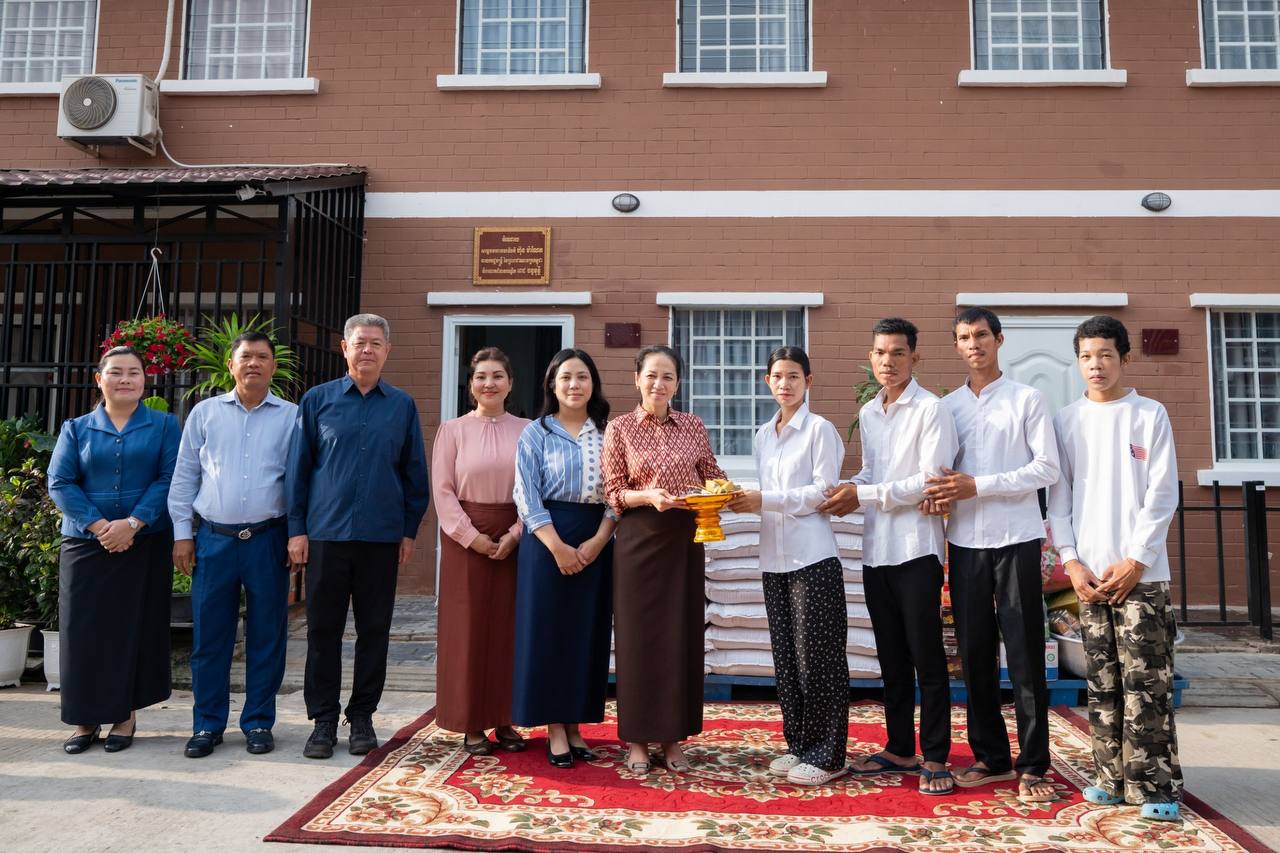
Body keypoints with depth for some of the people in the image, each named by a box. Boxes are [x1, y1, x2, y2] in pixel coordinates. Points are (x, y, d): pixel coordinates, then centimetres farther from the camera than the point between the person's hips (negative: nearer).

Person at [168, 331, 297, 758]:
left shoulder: (291, 417, 4)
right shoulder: (205, 412, 9)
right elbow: (184, 477, 10)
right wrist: (182, 532, 4)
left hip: (268, 541, -1)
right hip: (213, 538, 1)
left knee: (266, 637, 6)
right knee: (209, 635, 6)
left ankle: (258, 723, 19)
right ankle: (207, 724, 19)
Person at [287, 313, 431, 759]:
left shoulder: (403, 406, 6)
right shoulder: (317, 401, 4)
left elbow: (415, 472, 8)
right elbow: (297, 468, 5)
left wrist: (410, 529, 4)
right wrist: (296, 529, 0)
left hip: (382, 536, 1)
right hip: (326, 533, 0)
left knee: (374, 630, 8)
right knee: (323, 630, 5)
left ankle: (362, 717, 22)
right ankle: (323, 720, 18)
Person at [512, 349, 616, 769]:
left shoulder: (608, 434, 9)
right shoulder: (536, 434, 1)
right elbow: (527, 497, -6)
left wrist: (598, 540, -10)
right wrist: (559, 547, -14)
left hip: (596, 542, 3)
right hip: (548, 539, -3)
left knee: (587, 631, 6)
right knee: (548, 629, 0)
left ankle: (575, 726, 17)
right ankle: (554, 729, 10)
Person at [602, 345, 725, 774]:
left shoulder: (693, 426, 7)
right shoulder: (620, 428, 0)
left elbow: (713, 477, 12)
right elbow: (613, 492, -1)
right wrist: (649, 497, -18)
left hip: (685, 538, 3)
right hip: (638, 539, -2)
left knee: (682, 634, 6)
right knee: (638, 634, 3)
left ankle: (673, 736, 21)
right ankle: (637, 737, 17)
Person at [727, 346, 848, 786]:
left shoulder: (820, 429, -4)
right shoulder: (763, 435, 15)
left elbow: (824, 491, -11)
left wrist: (766, 500, -16)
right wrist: (745, 500, -3)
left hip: (813, 556, -6)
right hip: (774, 558, 7)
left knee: (815, 656, -1)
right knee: (785, 657, 11)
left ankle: (826, 755, 9)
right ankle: (798, 745, 23)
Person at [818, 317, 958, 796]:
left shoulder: (931, 409, -8)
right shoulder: (867, 414, 14)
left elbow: (930, 480, -15)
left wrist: (864, 496, -14)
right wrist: (847, 492, -1)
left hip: (916, 548, -7)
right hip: (876, 550, 7)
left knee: (926, 657, 0)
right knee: (891, 658, 14)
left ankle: (935, 758, 11)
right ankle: (900, 749, 25)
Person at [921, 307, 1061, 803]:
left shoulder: (1027, 400, 1)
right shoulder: (947, 406, 12)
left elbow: (1047, 469, -6)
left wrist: (979, 486, -15)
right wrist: (942, 493, -10)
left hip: (1016, 539, -3)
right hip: (965, 542, 4)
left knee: (1024, 654, -1)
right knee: (975, 653, 8)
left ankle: (1032, 767, 7)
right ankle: (990, 756, 20)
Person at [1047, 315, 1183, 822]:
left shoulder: (1150, 415, 3)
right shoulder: (1067, 421, 9)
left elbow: (1162, 494, -2)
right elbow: (1059, 495, 7)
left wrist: (1135, 561, -10)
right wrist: (1071, 561, -3)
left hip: (1140, 572, -2)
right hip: (1089, 573, 3)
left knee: (1146, 681, -3)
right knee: (1102, 682, 7)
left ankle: (1155, 785, 6)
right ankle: (1112, 776, 16)